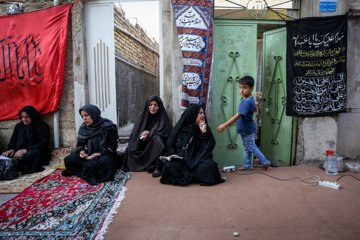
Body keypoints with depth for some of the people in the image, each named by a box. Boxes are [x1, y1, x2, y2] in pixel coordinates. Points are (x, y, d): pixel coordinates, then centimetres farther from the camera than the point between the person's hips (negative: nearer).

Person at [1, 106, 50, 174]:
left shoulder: (42, 126, -1)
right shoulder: (18, 126, 18)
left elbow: (43, 144, -12)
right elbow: (12, 141, 17)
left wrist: (25, 150, -23)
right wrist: (11, 149, -8)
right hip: (19, 153, 5)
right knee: (5, 156, -26)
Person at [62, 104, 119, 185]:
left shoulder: (108, 127, -13)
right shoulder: (83, 128, 2)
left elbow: (113, 146, -11)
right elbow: (80, 144, 11)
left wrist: (99, 154, -24)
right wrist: (81, 151, -12)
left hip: (104, 155, -4)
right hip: (88, 155, 4)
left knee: (103, 161, -38)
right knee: (68, 160, -15)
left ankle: (77, 171, -16)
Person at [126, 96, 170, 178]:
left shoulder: (163, 117, -6)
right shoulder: (142, 116, 3)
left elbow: (162, 133, -14)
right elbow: (135, 133, 1)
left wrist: (148, 135, -27)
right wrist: (142, 135, -23)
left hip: (155, 145, -3)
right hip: (142, 144, 4)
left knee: (156, 139, -35)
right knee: (130, 148, -20)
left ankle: (158, 168, -34)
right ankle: (150, 165, -22)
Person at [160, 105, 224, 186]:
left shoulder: (204, 128, 10)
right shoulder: (181, 127, 6)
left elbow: (211, 145, -1)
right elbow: (170, 143, 7)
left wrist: (204, 132, -11)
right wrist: (173, 155, -10)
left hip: (197, 159, 2)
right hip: (180, 158, -2)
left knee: (210, 165, -30)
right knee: (170, 165, -32)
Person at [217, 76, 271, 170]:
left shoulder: (247, 101, -27)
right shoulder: (245, 99, 3)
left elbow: (238, 115, -32)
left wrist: (224, 125, -34)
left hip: (248, 130, -9)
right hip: (244, 129, 9)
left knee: (252, 148, 6)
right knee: (246, 148, 18)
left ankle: (265, 163, 23)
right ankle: (247, 166, 31)